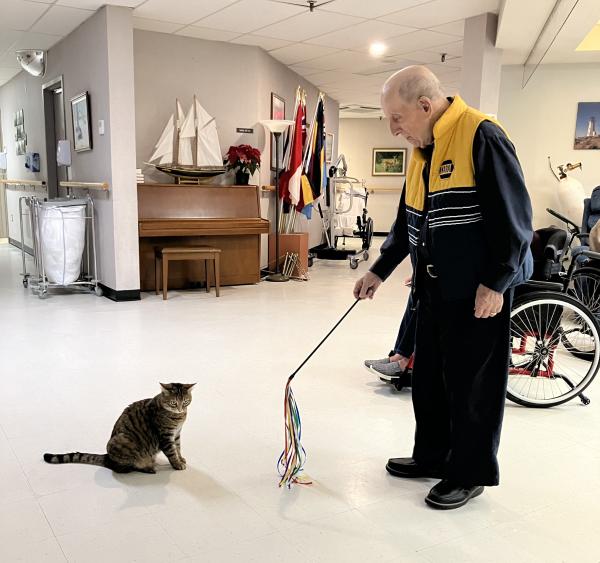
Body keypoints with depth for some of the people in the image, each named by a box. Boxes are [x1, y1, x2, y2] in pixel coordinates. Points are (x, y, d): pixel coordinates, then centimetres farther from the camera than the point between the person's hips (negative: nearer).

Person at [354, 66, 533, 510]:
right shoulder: (421, 152, 13)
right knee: (428, 378, 16)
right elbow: (407, 224, 20)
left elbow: (514, 215, -18)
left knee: (472, 385, 3)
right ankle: (432, 457, 33)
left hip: (480, 290, -8)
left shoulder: (481, 136, -14)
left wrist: (495, 283, -18)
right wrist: (379, 271, 19)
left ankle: (470, 474, 20)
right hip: (435, 287, 9)